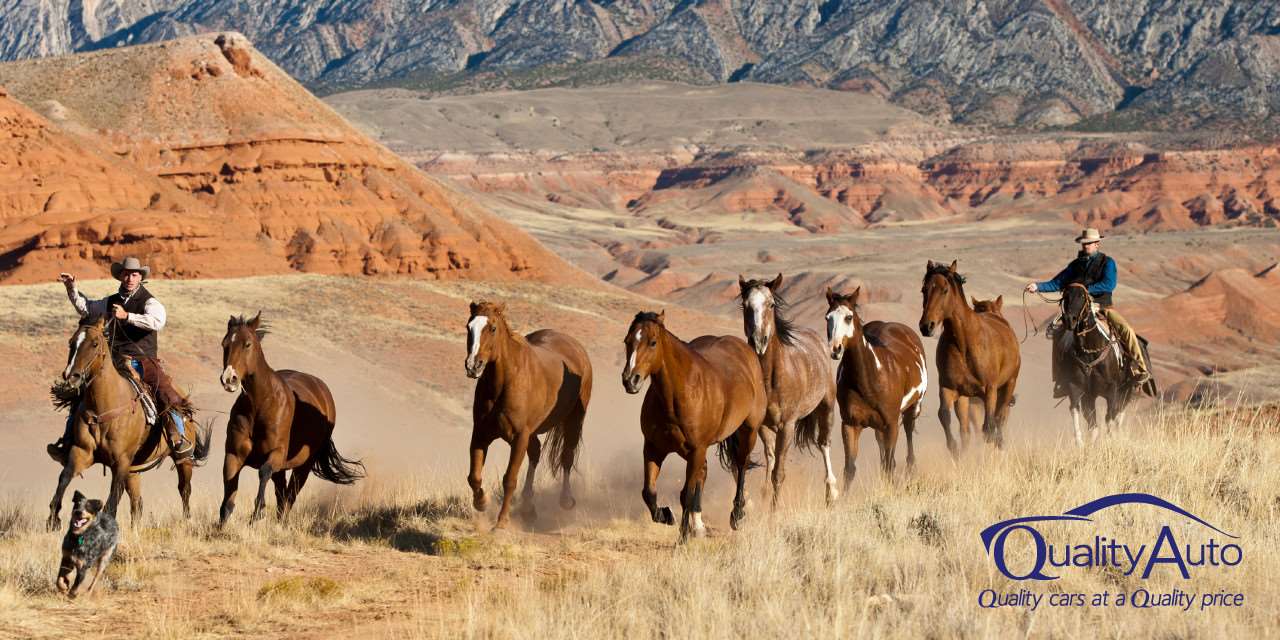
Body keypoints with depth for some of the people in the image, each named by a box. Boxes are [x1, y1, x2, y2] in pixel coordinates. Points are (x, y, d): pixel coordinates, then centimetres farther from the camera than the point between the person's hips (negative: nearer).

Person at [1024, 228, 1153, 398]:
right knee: (1059, 334, -13)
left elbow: (1109, 285, -16)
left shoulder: (1107, 262, -1)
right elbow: (1057, 283, 8)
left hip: (1103, 307, -3)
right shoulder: (1076, 264, 11)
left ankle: (1141, 369, -18)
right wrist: (1038, 286, -8)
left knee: (1126, 330, -26)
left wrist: (1086, 289, -25)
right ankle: (1061, 379, -4)